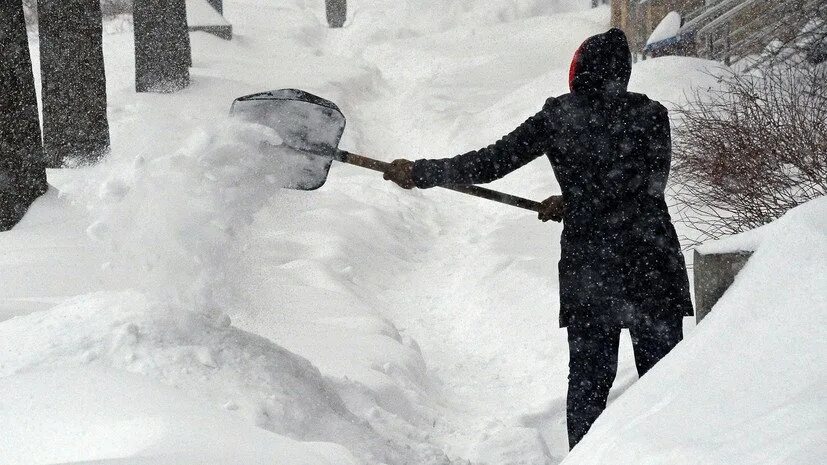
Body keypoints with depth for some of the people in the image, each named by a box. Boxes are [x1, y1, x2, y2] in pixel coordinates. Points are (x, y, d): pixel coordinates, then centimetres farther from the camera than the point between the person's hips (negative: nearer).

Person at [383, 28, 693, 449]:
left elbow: (488, 164, 2)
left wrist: (420, 172, 14)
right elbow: (650, 186, 9)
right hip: (652, 262, -1)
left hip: (586, 268, 1)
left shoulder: (557, 117, 0)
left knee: (587, 376, 9)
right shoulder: (649, 114, 0)